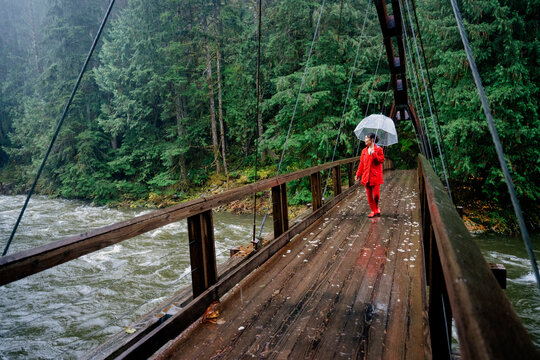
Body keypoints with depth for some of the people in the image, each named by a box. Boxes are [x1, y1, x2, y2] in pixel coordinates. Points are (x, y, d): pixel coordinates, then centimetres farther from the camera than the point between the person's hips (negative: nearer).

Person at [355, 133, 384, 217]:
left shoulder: (378, 149, -1)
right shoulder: (364, 151, 10)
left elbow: (381, 160, -9)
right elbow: (361, 163, 12)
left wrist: (374, 154, -20)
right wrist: (358, 174, 10)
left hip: (376, 175, -4)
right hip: (367, 176, 4)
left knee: (376, 194, -6)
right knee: (369, 195, 5)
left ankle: (376, 207, 21)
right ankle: (373, 211, 17)